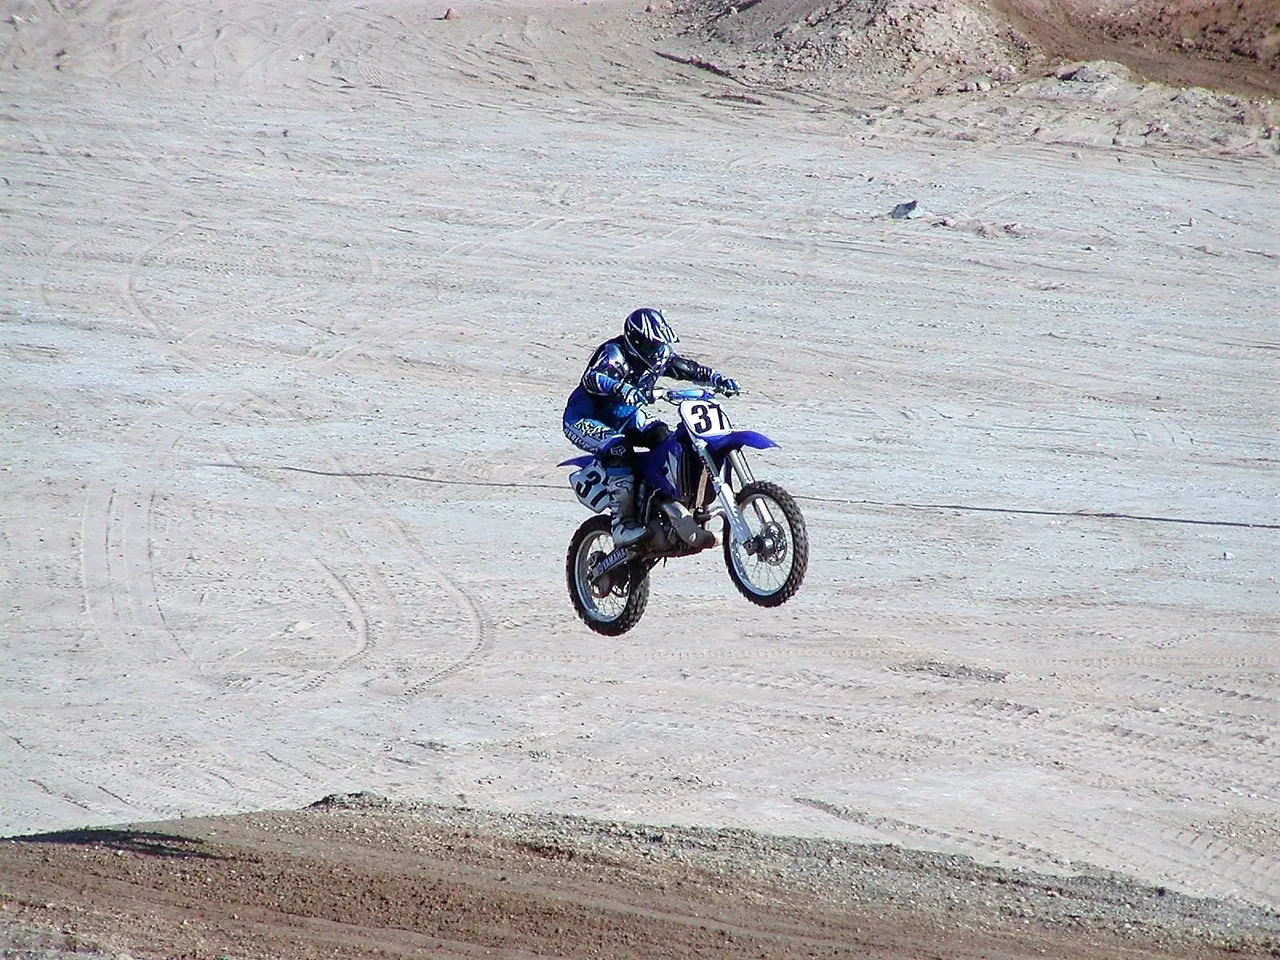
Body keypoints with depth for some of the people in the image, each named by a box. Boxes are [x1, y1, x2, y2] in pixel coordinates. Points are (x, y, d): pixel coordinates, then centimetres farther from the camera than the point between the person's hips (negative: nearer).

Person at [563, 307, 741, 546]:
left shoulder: (660, 356, -2)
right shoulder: (615, 354, -25)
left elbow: (689, 369, 6)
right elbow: (592, 378, -42)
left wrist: (718, 380, -11)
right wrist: (620, 388, -61)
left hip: (626, 416, 8)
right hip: (586, 418, -8)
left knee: (667, 437, -12)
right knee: (619, 448, -34)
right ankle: (622, 523, -34)